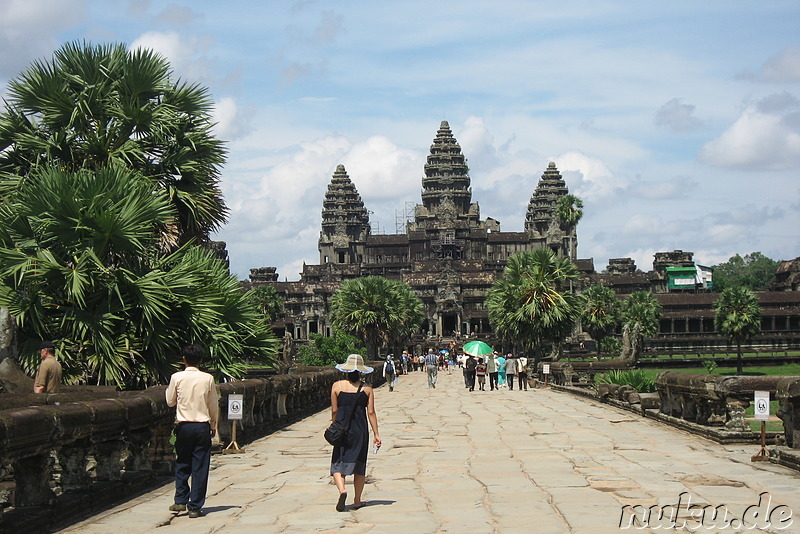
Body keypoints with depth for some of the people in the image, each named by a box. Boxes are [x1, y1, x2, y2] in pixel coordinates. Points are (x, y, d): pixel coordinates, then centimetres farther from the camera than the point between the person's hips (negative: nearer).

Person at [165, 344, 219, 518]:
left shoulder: (177, 377, -5)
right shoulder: (208, 379, -4)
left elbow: (170, 402, 6)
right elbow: (214, 405, 4)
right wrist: (213, 426, 16)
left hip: (183, 426, 0)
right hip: (202, 426, 0)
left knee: (182, 465, 16)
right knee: (200, 468, 3)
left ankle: (181, 501, 11)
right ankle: (195, 507, 3)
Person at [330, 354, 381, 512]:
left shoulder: (337, 386, -1)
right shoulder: (367, 389, 0)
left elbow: (334, 411, 2)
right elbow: (371, 413, -2)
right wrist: (376, 435, 3)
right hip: (361, 430, 1)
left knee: (338, 463, 4)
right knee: (359, 465, 12)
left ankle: (342, 490, -23)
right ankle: (357, 500, 16)